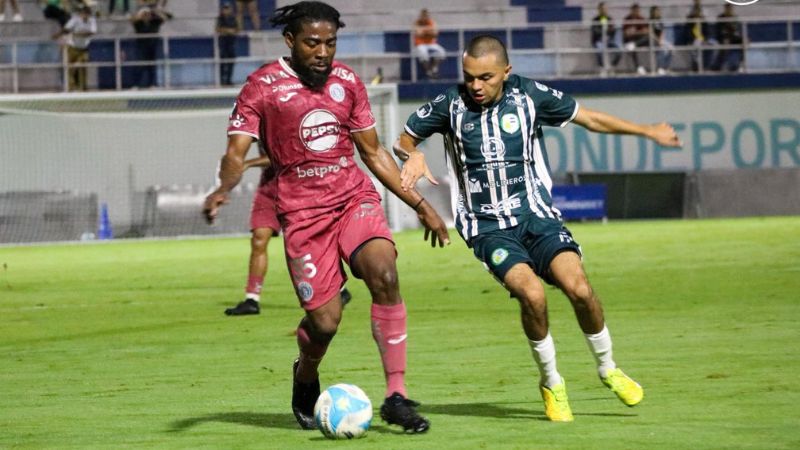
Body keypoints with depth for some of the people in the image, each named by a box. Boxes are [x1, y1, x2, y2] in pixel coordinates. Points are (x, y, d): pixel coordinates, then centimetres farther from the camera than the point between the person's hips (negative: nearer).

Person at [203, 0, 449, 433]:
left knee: (384, 273, -25)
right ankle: (305, 378, 29)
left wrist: (418, 203, 15)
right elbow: (236, 152, -7)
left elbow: (373, 151, 18)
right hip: (302, 212, -3)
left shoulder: (346, 82, 9)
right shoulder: (263, 86, -3)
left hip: (354, 198, 3)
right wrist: (223, 189, -29)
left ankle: (396, 395, -21)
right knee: (325, 319, -9)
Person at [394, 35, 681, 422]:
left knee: (579, 289, -20)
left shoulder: (529, 96, -2)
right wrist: (413, 155, -12)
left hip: (536, 216, 1)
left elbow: (589, 118, 12)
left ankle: (607, 369, 8)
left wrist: (646, 131, 15)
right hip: (487, 227, -1)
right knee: (532, 294, -27)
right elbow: (404, 139, 11)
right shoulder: (450, 105, -4)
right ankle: (551, 384, -3)